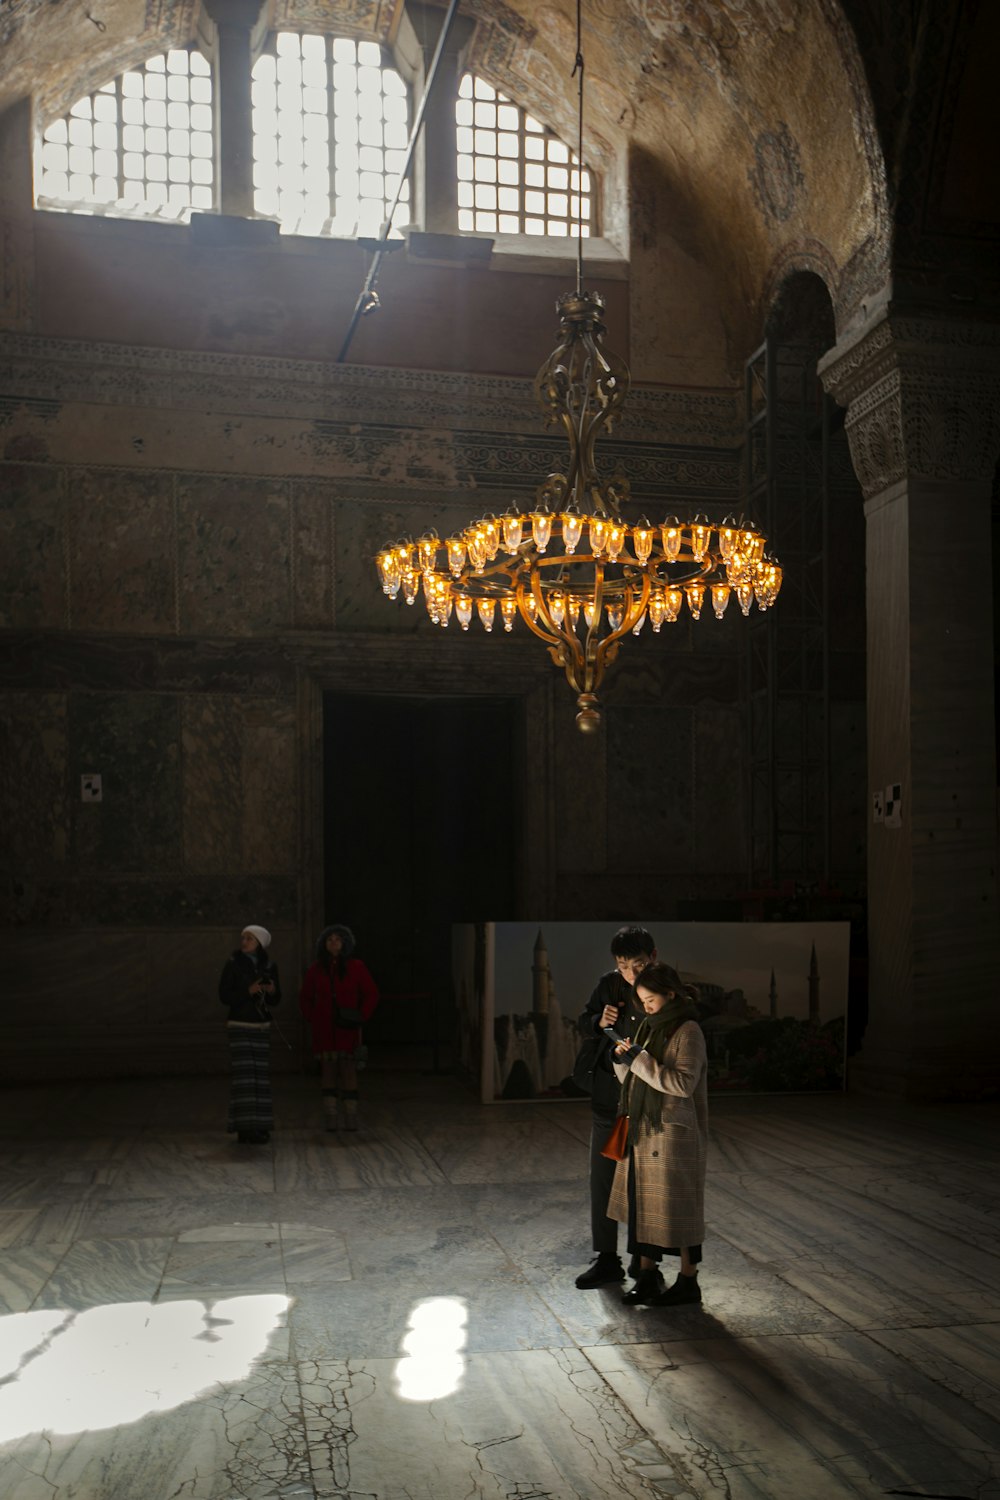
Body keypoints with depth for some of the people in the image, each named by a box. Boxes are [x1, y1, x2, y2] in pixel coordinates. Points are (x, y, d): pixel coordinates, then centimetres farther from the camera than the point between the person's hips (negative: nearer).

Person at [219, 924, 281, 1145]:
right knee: (243, 1076, -10)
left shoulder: (270, 967, 5)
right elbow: (224, 995, -7)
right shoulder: (233, 963, -5)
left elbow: (276, 1000, 9)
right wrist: (248, 991, -20)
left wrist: (272, 991, -13)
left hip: (261, 1026, 3)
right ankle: (244, 1129, -10)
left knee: (260, 1076, 2)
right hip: (239, 1025, -3)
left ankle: (259, 1126, 10)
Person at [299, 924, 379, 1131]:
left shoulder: (355, 967, 2)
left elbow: (371, 994, 7)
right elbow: (305, 998, 18)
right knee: (328, 1069, -2)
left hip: (347, 1027, -1)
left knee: (348, 1069, -5)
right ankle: (331, 1119, 0)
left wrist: (361, 1017, -2)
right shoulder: (316, 969, 7)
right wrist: (312, 1019, 6)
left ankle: (351, 1119, -2)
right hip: (324, 1029, 1)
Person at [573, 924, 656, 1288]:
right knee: (602, 1177, 9)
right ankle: (607, 1259, 21)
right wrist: (600, 1021, -14)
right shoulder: (609, 984, -1)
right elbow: (582, 1024, 8)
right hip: (608, 1097, 4)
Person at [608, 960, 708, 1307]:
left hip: (673, 1132, -7)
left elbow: (684, 1084, -21)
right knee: (642, 1201, 10)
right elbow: (632, 1081, 17)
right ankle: (647, 1273, 21)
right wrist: (623, 1060, -4)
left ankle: (688, 1280, 14)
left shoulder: (687, 1031, -12)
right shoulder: (648, 1027, 11)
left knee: (676, 1205, 1)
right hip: (642, 1128, 7)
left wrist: (641, 1060, -21)